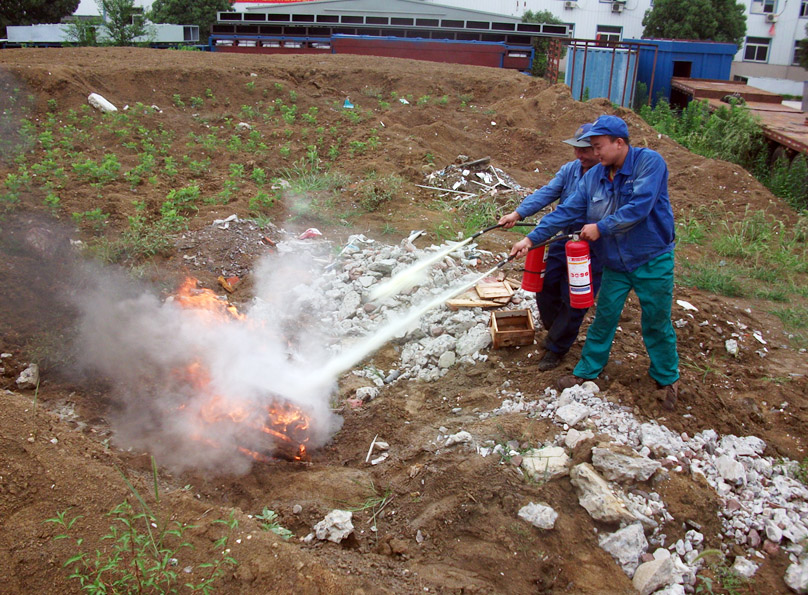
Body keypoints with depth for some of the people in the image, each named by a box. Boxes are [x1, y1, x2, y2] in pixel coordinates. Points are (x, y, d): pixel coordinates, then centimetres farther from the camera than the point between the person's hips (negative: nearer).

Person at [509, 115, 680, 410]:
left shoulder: (650, 162, -16)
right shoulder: (594, 176, 0)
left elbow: (639, 207, -26)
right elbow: (567, 211, -1)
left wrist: (601, 227, -19)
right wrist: (532, 238, -7)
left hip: (652, 261, -4)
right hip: (615, 264, 5)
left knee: (657, 323, 8)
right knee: (604, 318, 11)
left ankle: (668, 379, 26)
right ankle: (587, 371, 26)